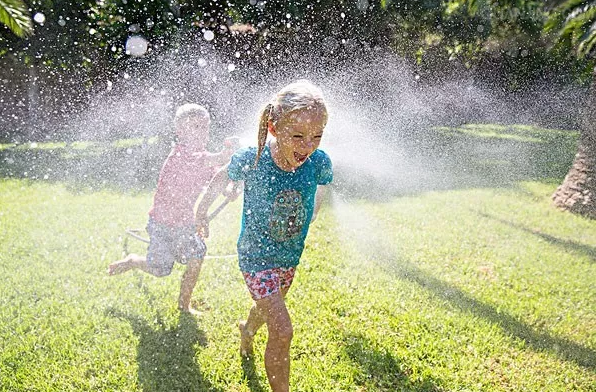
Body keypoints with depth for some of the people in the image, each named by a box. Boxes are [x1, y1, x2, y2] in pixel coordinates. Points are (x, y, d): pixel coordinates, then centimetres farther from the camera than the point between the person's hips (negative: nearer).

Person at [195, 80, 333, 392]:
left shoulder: (319, 163, -21)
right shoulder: (250, 160, -28)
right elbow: (220, 180, -5)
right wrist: (201, 211, 8)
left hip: (291, 256, 5)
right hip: (256, 255, -4)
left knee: (268, 307, 30)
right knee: (282, 332, -12)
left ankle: (247, 329, 64)